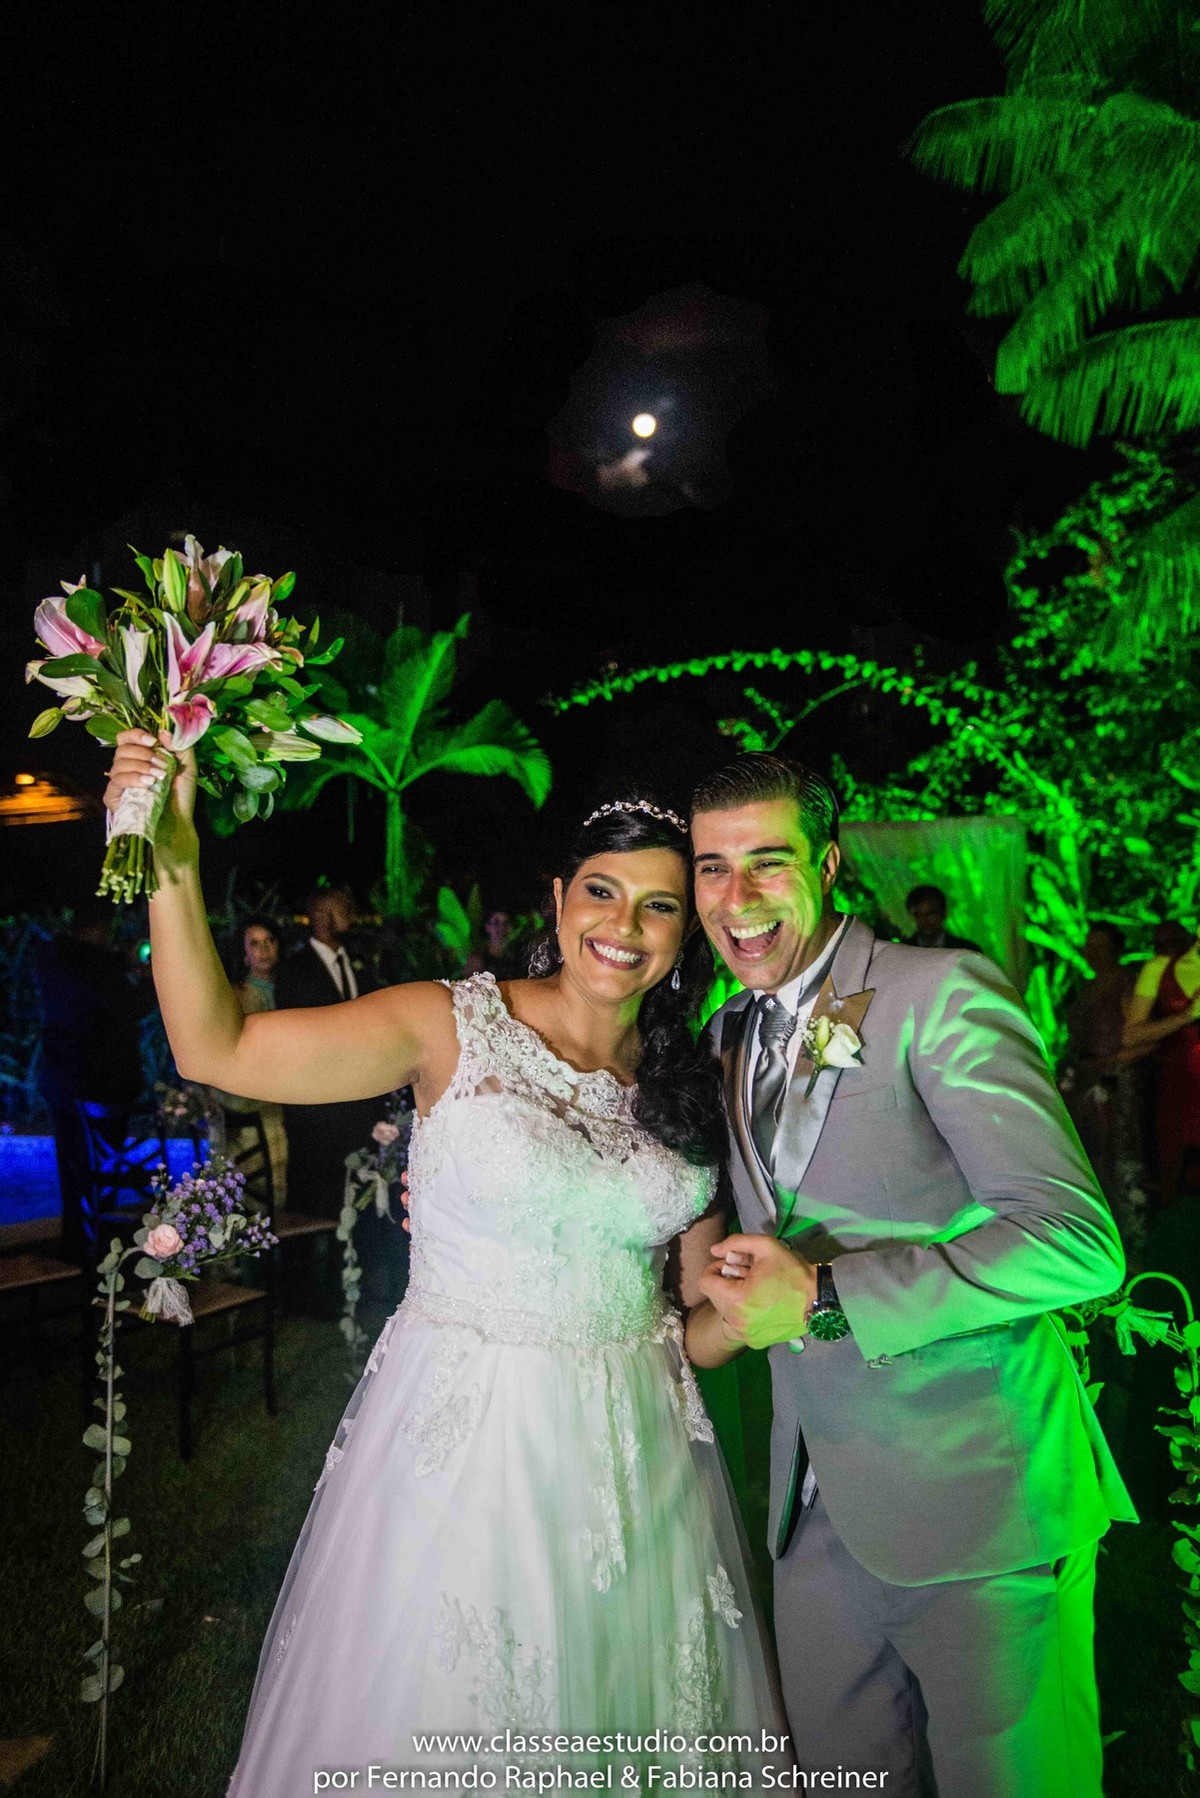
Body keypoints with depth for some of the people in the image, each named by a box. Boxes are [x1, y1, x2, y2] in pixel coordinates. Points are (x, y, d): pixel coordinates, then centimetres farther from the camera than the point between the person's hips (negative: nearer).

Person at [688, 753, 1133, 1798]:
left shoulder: (940, 994, -14)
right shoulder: (733, 1035, 8)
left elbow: (1077, 1242, -22)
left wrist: (824, 1299, -22)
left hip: (977, 1503, -6)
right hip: (818, 1508, 6)